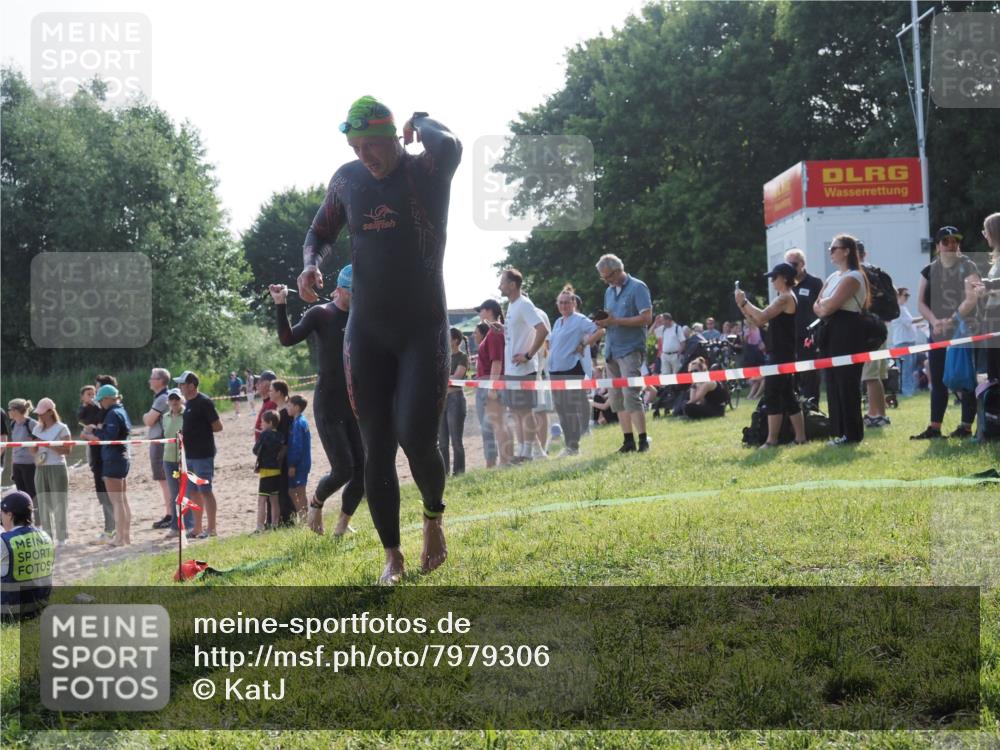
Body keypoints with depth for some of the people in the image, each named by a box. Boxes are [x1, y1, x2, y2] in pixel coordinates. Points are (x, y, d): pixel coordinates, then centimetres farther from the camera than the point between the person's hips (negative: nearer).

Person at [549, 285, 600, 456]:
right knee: (561, 410, 10)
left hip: (572, 370, -8)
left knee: (573, 409, -7)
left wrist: (583, 344, -14)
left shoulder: (580, 320, -6)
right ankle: (568, 445, 17)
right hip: (556, 371, 8)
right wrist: (550, 355, 11)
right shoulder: (558, 322, 18)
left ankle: (574, 446, -3)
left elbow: (598, 330, -17)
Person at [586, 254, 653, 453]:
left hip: (630, 349, -8)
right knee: (617, 398, 5)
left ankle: (643, 440, -10)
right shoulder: (609, 291, 16)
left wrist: (616, 321, -19)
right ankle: (628, 440, 10)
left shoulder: (637, 288, -7)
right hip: (612, 350, 8)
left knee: (630, 395, -14)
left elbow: (646, 318, -14)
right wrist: (602, 323, -3)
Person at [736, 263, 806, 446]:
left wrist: (744, 301, -12)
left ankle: (772, 440, -9)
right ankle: (800, 437, 13)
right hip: (782, 354, 10)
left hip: (782, 355, -10)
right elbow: (759, 320, 18)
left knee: (772, 396, -9)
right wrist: (742, 306, 7)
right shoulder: (782, 298, 19)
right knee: (788, 396, 11)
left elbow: (762, 316, -23)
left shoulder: (786, 297, -13)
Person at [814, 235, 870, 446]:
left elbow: (831, 304, -19)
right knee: (833, 382, 8)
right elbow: (817, 306, 15)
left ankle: (851, 433, -3)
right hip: (832, 333, 9)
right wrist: (823, 308, -6)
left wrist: (824, 304, 0)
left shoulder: (853, 277, -10)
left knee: (846, 383, -7)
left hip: (848, 333, -9)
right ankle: (840, 431, 12)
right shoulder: (833, 277, 18)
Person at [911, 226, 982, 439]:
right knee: (938, 382, 7)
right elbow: (920, 302, 7)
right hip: (937, 334, 5)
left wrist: (952, 321, -23)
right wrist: (935, 321, -10)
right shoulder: (930, 270, 10)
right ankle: (934, 428, 11)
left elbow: (972, 299, -14)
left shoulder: (968, 267, -3)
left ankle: (966, 426, 2)